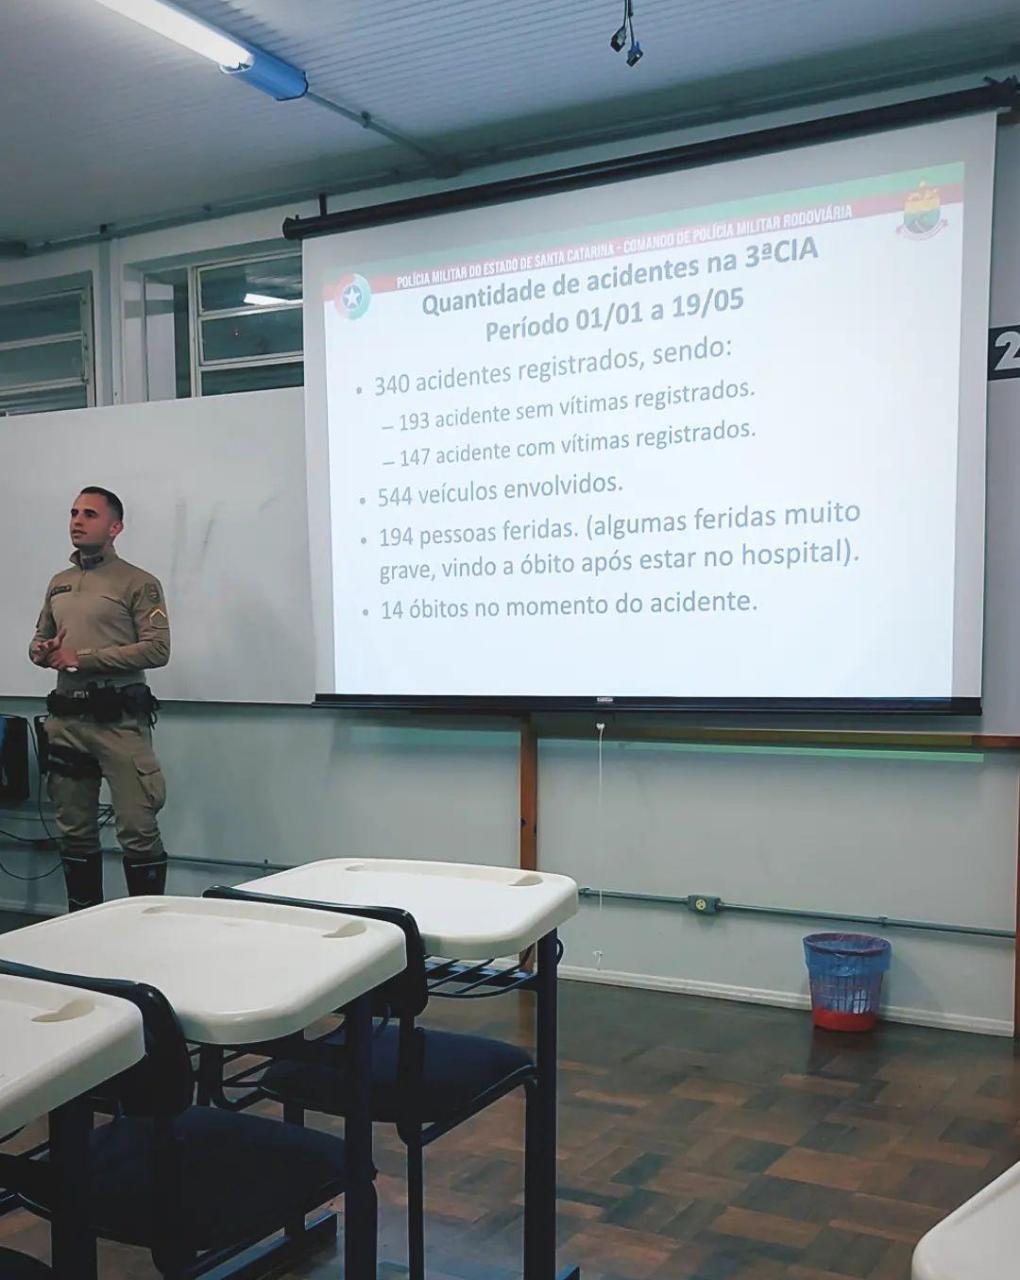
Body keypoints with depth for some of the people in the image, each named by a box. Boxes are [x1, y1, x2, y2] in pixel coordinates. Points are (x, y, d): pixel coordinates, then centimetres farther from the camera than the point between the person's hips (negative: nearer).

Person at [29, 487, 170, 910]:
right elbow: (39, 640, 27)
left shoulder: (139, 583, -2)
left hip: (118, 719, -6)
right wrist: (41, 652, 1)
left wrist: (81, 658, -12)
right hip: (66, 719, 7)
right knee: (74, 832, 12)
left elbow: (157, 650, -12)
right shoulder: (58, 584, 18)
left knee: (138, 831, -9)